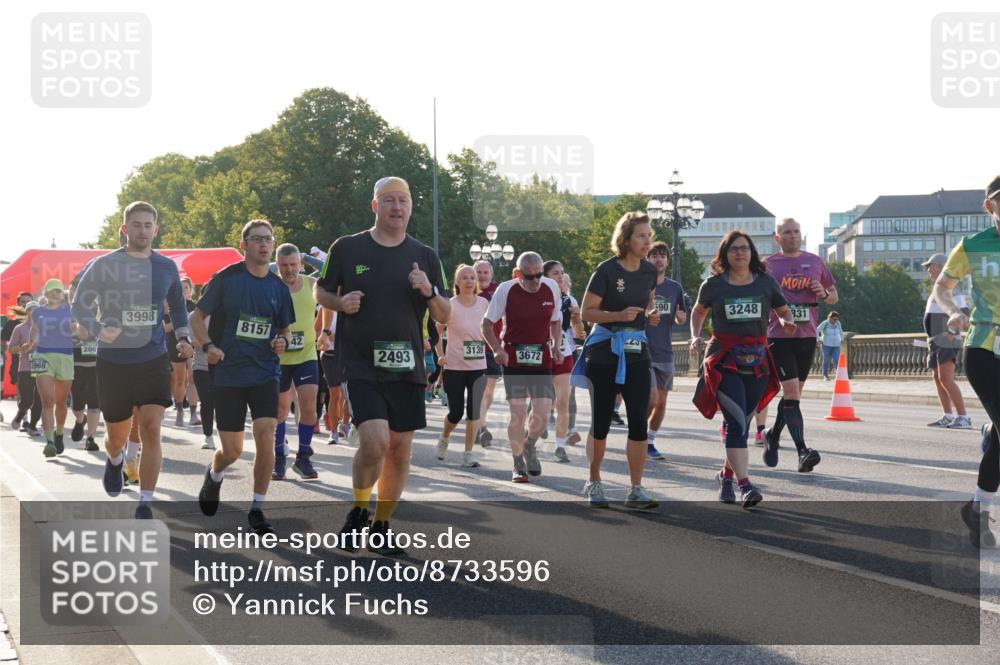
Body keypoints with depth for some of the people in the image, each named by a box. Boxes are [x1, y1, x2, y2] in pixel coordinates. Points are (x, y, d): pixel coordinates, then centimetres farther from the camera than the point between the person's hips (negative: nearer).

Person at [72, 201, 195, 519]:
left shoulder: (167, 267, 4)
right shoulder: (104, 265, -5)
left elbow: (177, 306, 20)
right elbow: (79, 305, -1)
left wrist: (184, 338, 3)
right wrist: (97, 330, -20)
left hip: (153, 361, 1)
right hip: (113, 362, -1)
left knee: (151, 428, -15)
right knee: (117, 435, 11)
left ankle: (145, 506, -8)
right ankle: (115, 461, 50)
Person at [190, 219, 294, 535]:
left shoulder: (278, 287, 6)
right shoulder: (226, 279, -5)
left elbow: (285, 329, 18)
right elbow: (197, 316, 2)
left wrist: (283, 340, -5)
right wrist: (208, 346, -14)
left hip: (265, 373, 2)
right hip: (228, 375, -2)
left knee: (266, 436, -15)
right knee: (232, 450, 1)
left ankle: (257, 509, 0)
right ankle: (214, 475, 38)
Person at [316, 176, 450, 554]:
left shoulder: (424, 257, 7)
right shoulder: (347, 249, 0)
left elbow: (445, 317, 9)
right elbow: (321, 292, 12)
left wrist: (429, 292, -12)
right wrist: (340, 303, -9)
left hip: (406, 367, 4)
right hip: (360, 365, -3)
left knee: (399, 450, 6)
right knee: (375, 441, -19)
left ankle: (381, 526, 23)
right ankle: (358, 510, 7)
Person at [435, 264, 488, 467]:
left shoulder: (483, 304, 2)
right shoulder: (450, 305, -8)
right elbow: (437, 330, 2)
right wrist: (440, 354, -5)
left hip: (478, 366, 2)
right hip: (454, 366, -2)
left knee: (474, 411, -5)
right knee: (455, 413, 2)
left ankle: (468, 453, 4)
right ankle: (444, 439, 34)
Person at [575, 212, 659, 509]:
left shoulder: (649, 271, 4)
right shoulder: (607, 270, -11)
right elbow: (587, 311, -10)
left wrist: (651, 313, 0)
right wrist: (619, 315, -25)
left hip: (637, 351, 4)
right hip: (604, 350, -4)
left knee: (639, 421, -7)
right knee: (601, 421, 6)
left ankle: (636, 490, -4)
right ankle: (594, 482, 23)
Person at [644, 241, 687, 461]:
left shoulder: (675, 288, 8)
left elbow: (680, 320, 18)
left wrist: (681, 316, -4)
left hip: (665, 353, 5)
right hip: (643, 352, -4)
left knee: (661, 403, 7)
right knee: (652, 399, -15)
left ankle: (650, 443, 21)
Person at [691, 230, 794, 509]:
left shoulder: (766, 282, 6)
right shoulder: (713, 285, 3)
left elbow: (784, 311, 17)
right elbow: (698, 311, 20)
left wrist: (786, 322, -5)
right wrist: (695, 337, 3)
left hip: (757, 361, 3)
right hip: (724, 361, -3)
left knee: (743, 422, 9)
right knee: (736, 421, -16)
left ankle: (726, 475, 30)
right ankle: (744, 485, -22)